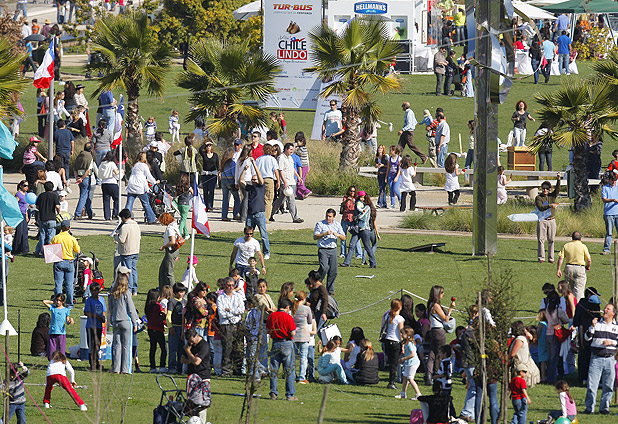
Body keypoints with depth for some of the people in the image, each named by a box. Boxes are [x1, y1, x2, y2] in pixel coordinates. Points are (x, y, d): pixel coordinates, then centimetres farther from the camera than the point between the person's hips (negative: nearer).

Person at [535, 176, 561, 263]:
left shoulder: (552, 196, 10)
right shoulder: (538, 198, 1)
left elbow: (557, 189, -6)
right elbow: (540, 208, -13)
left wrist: (558, 180, -20)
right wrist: (550, 206, -25)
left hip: (551, 221, 2)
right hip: (542, 221, -2)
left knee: (551, 240, 4)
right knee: (541, 240, -3)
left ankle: (551, 258, 8)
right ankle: (541, 257, 1)